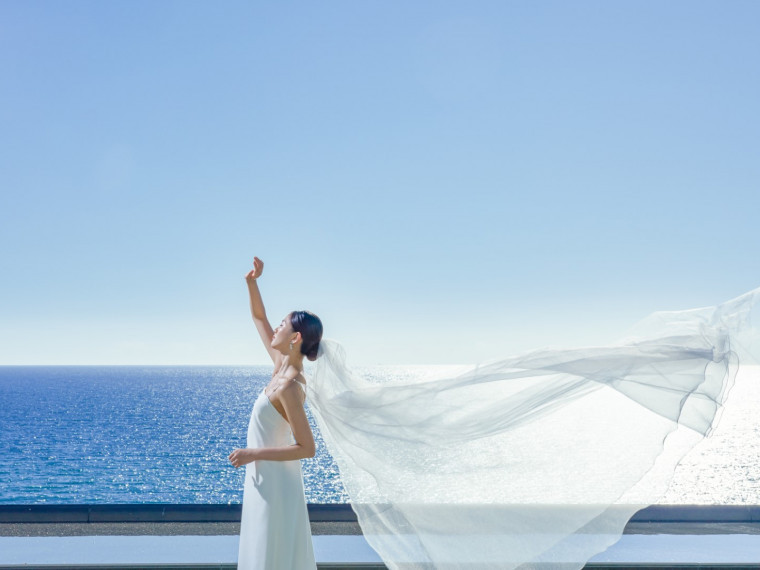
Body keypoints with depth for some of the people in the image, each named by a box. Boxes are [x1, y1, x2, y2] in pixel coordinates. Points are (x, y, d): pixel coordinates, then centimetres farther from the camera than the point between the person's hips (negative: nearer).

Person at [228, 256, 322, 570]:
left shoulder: (289, 387, -24)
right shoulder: (282, 365, 0)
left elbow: (307, 448, -25)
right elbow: (259, 317, 13)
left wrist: (253, 454, -24)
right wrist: (252, 282, 0)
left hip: (275, 481, -9)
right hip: (265, 477, 9)